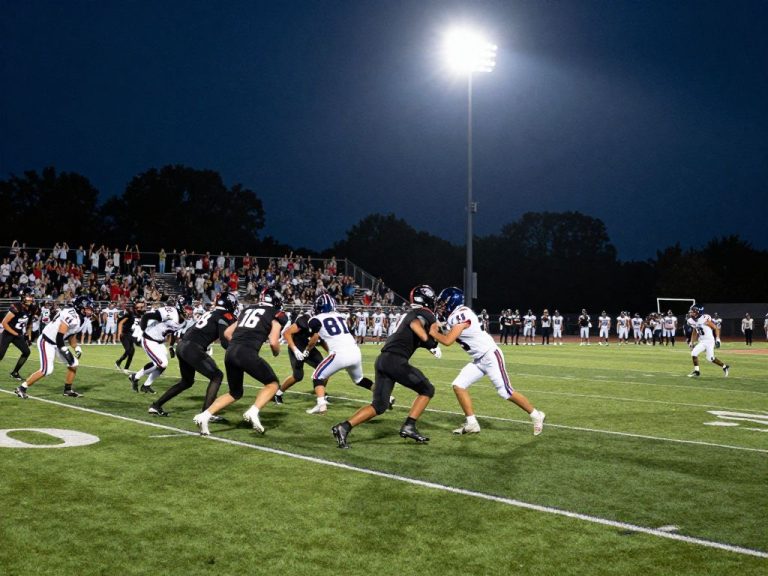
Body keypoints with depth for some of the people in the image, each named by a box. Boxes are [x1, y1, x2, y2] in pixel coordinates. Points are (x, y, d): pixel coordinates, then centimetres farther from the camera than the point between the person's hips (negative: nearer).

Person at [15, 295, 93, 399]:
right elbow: (59, 335, -28)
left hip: (57, 344, 10)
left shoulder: (78, 318, 6)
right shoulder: (71, 315, -26)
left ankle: (68, 390, 20)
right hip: (47, 342, -10)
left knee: (73, 363, 8)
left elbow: (72, 335, 18)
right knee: (47, 370, -16)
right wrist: (66, 351, -25)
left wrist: (77, 348, 6)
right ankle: (21, 388, -4)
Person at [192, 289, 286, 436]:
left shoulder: (249, 309, 27)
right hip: (247, 354, -6)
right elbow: (273, 342, -1)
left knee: (235, 393, 23)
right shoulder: (277, 314, 10)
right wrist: (276, 352, 20)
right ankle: (253, 412, -9)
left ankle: (204, 416, 9)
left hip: (230, 352, 6)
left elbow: (227, 333, 25)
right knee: (272, 383, 13)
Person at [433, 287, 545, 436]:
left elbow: (448, 341, -25)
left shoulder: (461, 315, -22)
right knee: (458, 385, 1)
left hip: (490, 356, -9)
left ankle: (536, 415, 13)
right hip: (479, 360, 9)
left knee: (505, 392, -4)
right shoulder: (453, 317, 7)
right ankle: (472, 424, 6)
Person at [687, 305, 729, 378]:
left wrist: (718, 339, -17)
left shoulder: (705, 319, -18)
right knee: (693, 353, 0)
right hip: (702, 342, 7)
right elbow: (695, 332, 19)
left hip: (709, 341, -7)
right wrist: (692, 342, 14)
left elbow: (716, 328, -12)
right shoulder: (693, 321, 4)